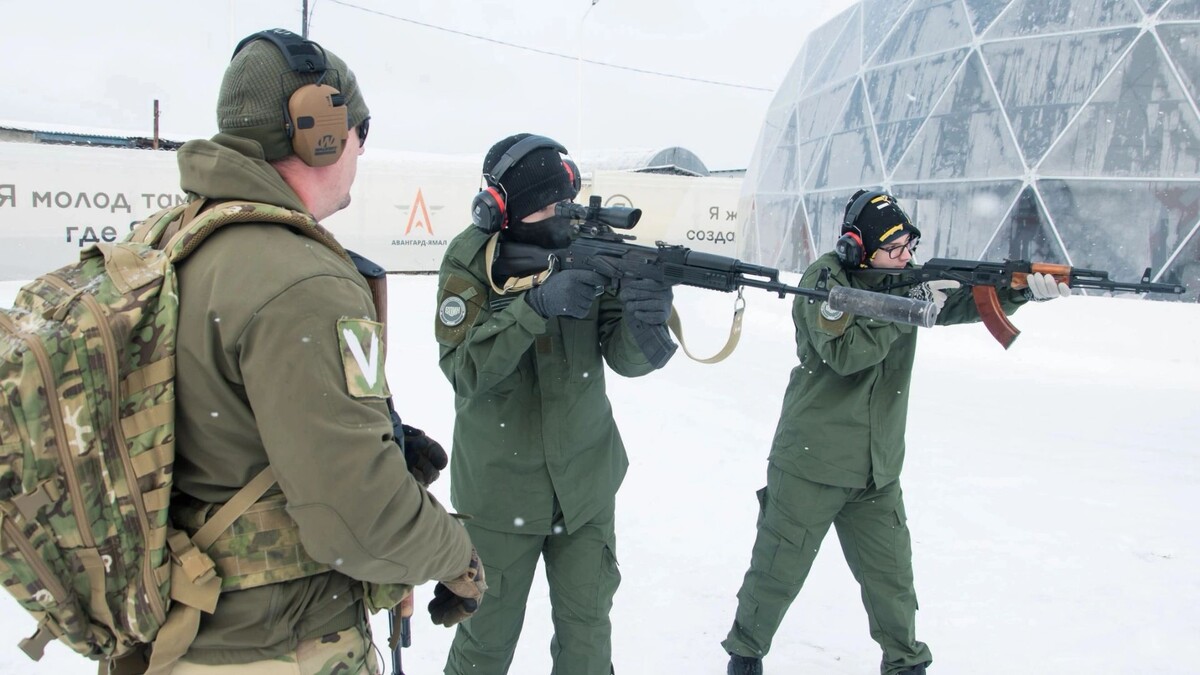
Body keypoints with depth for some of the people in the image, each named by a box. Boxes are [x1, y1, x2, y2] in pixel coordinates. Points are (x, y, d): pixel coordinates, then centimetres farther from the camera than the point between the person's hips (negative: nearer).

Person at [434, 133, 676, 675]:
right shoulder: (470, 261, -13)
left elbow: (627, 359, -10)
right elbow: (465, 370, -21)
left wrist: (647, 321, -32)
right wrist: (536, 306, -33)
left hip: (585, 484, 2)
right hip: (498, 490, -2)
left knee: (588, 630, 15)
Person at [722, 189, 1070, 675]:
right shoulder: (825, 278, -13)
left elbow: (966, 304, -1)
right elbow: (845, 352, -25)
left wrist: (1021, 290, -18)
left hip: (877, 473, 5)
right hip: (810, 467, -5)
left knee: (892, 580, 13)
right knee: (777, 575, 7)